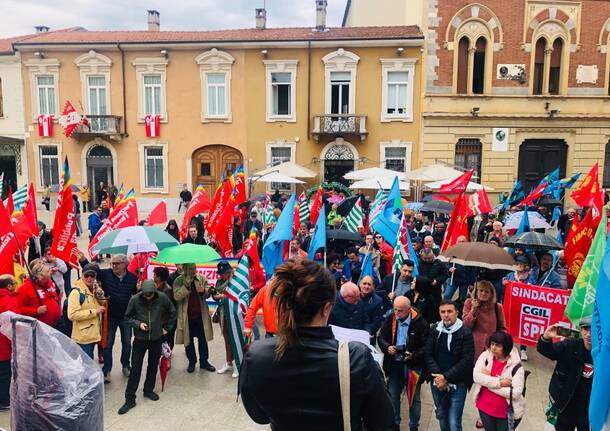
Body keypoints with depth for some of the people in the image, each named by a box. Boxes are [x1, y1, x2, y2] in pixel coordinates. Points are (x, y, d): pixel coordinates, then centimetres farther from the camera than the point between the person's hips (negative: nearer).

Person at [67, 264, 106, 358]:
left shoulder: (95, 289, 8)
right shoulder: (76, 292, -17)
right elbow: (72, 314, -26)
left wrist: (99, 293, -4)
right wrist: (94, 312, -21)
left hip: (93, 334, 8)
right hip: (83, 337, -8)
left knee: (90, 361, 21)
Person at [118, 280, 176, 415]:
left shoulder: (162, 298, -12)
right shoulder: (135, 299, -15)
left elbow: (172, 312, 4)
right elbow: (127, 317, -1)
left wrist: (167, 328, 4)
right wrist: (138, 324, -16)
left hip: (157, 338, 2)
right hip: (140, 338, -2)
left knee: (153, 366, 15)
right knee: (135, 369, 0)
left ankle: (149, 390, 33)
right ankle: (130, 399, 10)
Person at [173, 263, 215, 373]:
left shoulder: (202, 278, 1)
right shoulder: (179, 281, -5)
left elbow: (208, 294, 2)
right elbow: (176, 296, -15)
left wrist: (203, 291, -21)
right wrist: (186, 286, -27)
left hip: (201, 314, 2)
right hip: (186, 316, -2)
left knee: (203, 339, 10)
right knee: (188, 340, 10)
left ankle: (204, 361, 24)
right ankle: (192, 362, 26)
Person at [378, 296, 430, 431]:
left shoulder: (420, 322, -16)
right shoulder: (389, 319, -5)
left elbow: (426, 346, -12)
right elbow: (381, 338, 4)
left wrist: (414, 355, -25)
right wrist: (387, 347, -15)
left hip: (413, 366, -3)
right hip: (394, 364, 3)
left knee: (414, 397, 13)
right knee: (393, 395, 14)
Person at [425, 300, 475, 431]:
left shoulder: (465, 333, -10)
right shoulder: (435, 330, 2)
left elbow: (467, 360, -14)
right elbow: (428, 354, 1)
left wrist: (446, 377, -17)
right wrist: (437, 375, -13)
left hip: (457, 384, -4)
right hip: (437, 382, 4)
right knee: (441, 416, 18)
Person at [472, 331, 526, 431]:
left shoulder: (516, 366, -16)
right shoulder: (485, 356, -7)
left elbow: (515, 393, -23)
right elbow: (476, 376, -16)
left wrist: (487, 381, -21)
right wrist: (499, 382, -25)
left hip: (507, 412, -3)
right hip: (485, 408, 3)